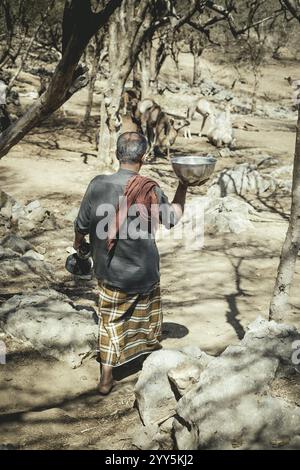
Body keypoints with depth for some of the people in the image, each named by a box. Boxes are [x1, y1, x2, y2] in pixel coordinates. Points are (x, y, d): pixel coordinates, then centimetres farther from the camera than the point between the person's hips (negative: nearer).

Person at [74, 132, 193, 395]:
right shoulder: (151, 191, -17)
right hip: (143, 272, -1)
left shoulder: (98, 185, -14)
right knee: (146, 318, 23)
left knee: (112, 321, 17)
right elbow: (173, 218, 1)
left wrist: (78, 247, 18)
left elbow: (82, 225, -3)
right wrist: (183, 185, 11)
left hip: (108, 271, 1)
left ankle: (106, 378, 19)